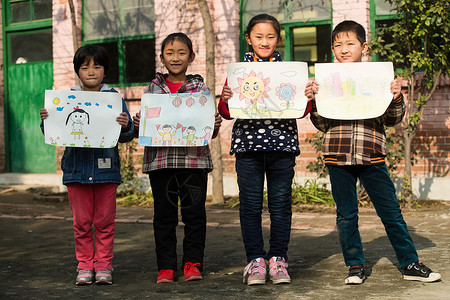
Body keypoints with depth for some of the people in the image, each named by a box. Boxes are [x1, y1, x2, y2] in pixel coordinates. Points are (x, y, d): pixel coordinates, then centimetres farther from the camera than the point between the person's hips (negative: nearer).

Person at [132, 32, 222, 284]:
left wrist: (215, 126, -13)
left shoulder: (201, 89, 8)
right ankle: (166, 266, 14)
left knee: (194, 213, 2)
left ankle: (193, 263, 14)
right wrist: (137, 125, -9)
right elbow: (143, 128, 12)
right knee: (164, 214, 5)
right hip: (160, 159, 1)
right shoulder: (152, 89, 11)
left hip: (194, 159, -1)